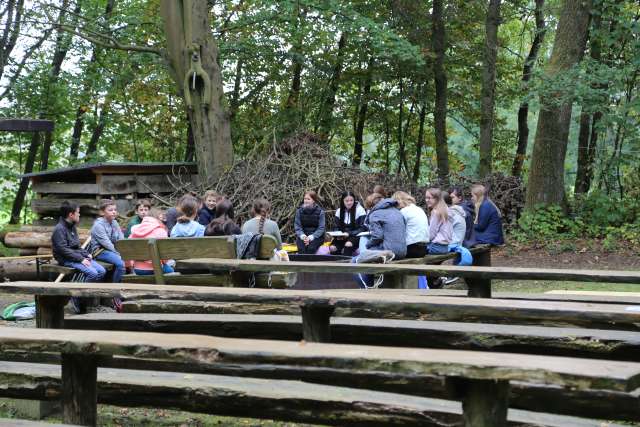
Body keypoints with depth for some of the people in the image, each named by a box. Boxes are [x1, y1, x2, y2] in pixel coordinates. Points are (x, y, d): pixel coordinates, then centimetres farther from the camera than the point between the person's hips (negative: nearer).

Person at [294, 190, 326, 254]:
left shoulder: (320, 211, -4)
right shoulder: (299, 211, 3)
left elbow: (321, 228, -7)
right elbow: (297, 226, 1)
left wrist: (311, 237, -21)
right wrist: (302, 236, -18)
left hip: (316, 235, -2)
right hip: (303, 235, 2)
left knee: (311, 248, -32)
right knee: (301, 248, -30)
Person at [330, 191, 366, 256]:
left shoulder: (359, 210, -7)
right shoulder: (339, 211, 6)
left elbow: (362, 228, -9)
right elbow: (337, 227, 12)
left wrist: (349, 233, -21)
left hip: (355, 236, -4)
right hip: (342, 237, 4)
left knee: (348, 244, -37)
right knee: (332, 247, -26)